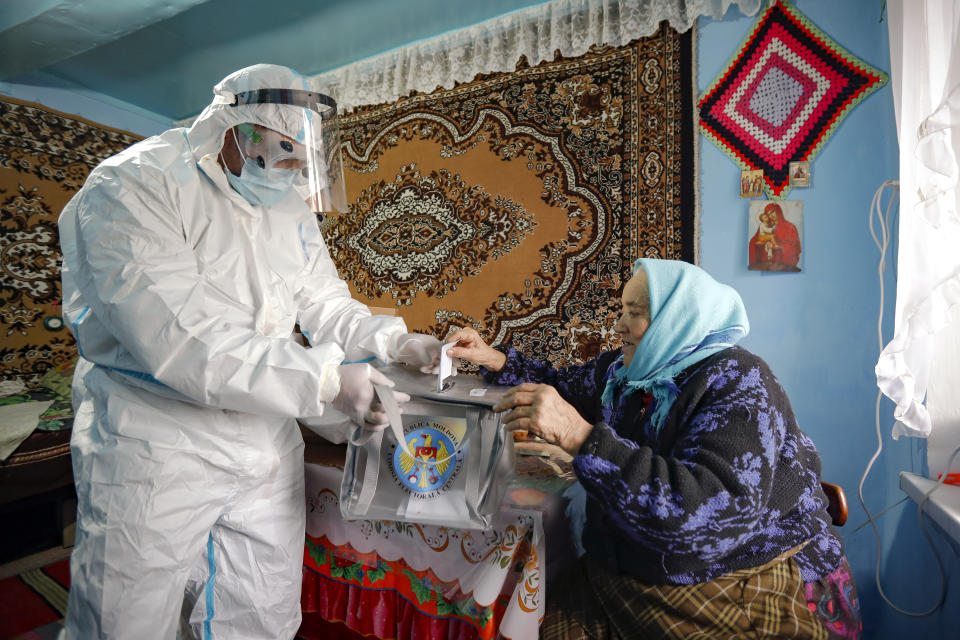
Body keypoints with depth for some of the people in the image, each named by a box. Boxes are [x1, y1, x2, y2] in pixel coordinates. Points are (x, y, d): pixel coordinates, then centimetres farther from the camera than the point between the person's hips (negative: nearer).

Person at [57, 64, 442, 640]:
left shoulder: (290, 210, 8)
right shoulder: (134, 188, -15)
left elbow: (328, 308, 10)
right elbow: (180, 340, -27)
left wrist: (396, 342, -9)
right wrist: (324, 381, -31)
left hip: (268, 451, 6)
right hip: (159, 453, -5)